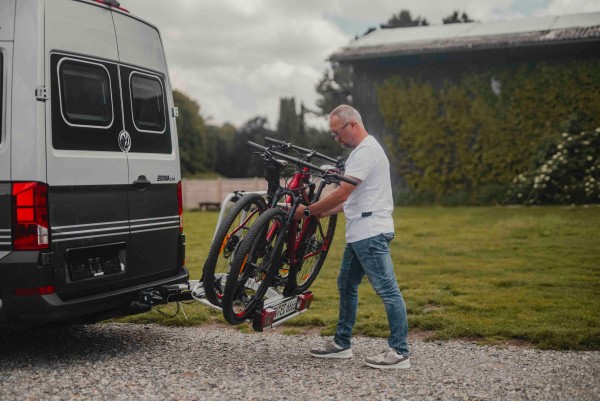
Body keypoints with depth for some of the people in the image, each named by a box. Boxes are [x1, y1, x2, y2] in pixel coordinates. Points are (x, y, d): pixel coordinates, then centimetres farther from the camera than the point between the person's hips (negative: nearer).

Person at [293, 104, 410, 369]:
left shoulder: (367, 151, -14)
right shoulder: (360, 151, 21)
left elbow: (342, 193, -20)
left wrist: (307, 211, -12)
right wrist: (322, 213, 14)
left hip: (371, 232, -11)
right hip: (359, 234, 11)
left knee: (387, 290, -8)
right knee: (346, 285, 17)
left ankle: (400, 353, -6)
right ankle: (341, 343, 26)